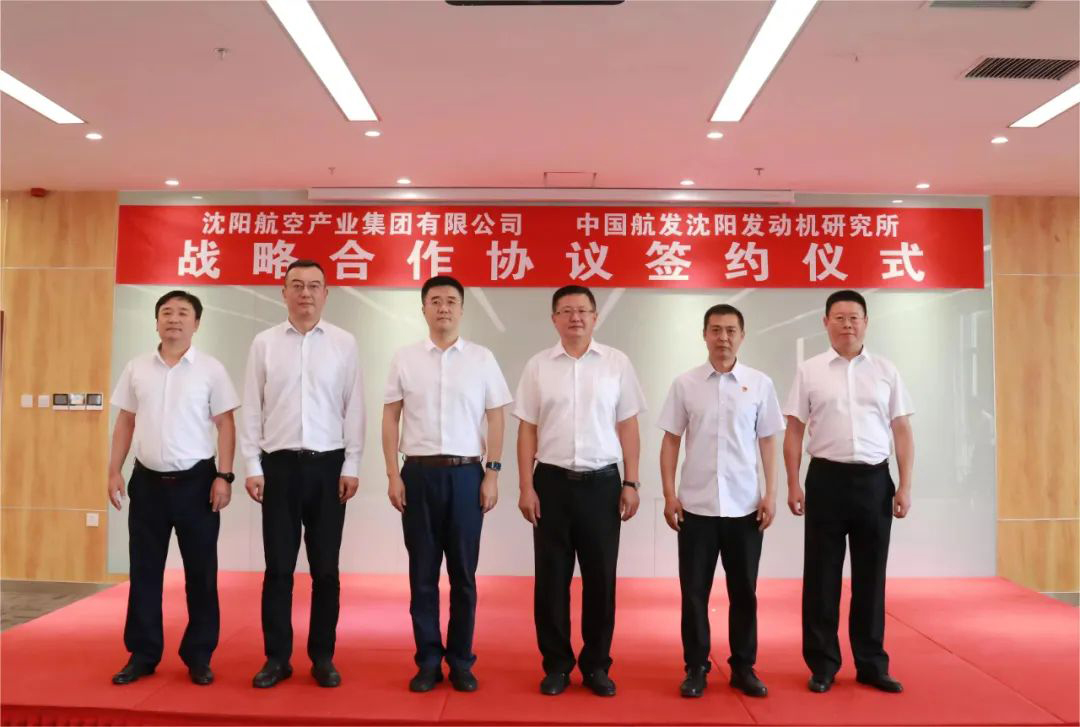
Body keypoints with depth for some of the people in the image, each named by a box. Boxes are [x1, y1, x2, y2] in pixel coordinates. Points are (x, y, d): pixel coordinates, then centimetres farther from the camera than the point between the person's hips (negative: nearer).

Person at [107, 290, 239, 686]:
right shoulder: (136, 368, 7)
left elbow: (224, 424, -3)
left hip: (196, 480, -3)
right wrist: (114, 472, 5)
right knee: (144, 571, 10)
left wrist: (224, 476, -10)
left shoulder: (211, 369, -2)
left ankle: (199, 656, 16)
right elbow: (125, 422, 12)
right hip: (148, 480, 3)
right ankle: (142, 654, 23)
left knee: (200, 572, 5)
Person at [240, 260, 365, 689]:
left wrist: (351, 467, -3)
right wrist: (253, 467, -1)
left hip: (328, 465, 0)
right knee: (278, 567, 7)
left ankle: (323, 657, 20)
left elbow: (354, 409, 1)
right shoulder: (264, 343, 4)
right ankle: (277, 657, 20)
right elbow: (251, 409, 4)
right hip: (280, 464, 0)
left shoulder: (344, 344, 2)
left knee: (325, 568, 7)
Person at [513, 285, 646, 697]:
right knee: (552, 578, 7)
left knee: (600, 578, 8)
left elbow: (628, 428, 3)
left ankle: (596, 665, 23)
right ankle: (557, 664, 22)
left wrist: (631, 483, -1)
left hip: (602, 482, 0)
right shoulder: (538, 366, 3)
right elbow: (527, 431, 3)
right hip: (552, 481, 0)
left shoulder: (617, 363, 2)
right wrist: (526, 487, -2)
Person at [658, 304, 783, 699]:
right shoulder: (685, 383, 0)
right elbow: (671, 441, 3)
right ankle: (696, 667, 21)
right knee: (694, 590, 7)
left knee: (743, 590, 11)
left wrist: (771, 495, 0)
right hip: (696, 505, 0)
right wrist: (669, 495, -2)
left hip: (744, 505, 1)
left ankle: (743, 667, 26)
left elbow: (768, 442, 6)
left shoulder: (760, 383, 1)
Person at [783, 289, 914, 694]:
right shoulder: (809, 371, 2)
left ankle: (871, 664, 24)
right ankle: (822, 664, 19)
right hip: (827, 478, -1)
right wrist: (793, 484, -4)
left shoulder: (886, 371, 7)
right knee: (821, 575, 6)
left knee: (871, 575, 10)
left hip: (874, 479, 2)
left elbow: (902, 431, 7)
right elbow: (794, 431, 2)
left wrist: (905, 485, 2)